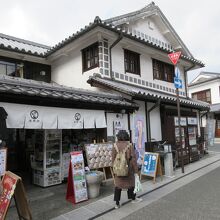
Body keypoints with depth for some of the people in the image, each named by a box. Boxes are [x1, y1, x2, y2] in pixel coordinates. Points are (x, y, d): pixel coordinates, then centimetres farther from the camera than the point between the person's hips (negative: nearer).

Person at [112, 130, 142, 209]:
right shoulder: (129, 145, -15)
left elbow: (113, 158, -1)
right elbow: (133, 158, -13)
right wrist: (136, 170, -5)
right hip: (128, 169, -1)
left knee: (118, 185, 12)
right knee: (130, 182, 19)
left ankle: (117, 203, 16)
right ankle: (133, 198, 37)